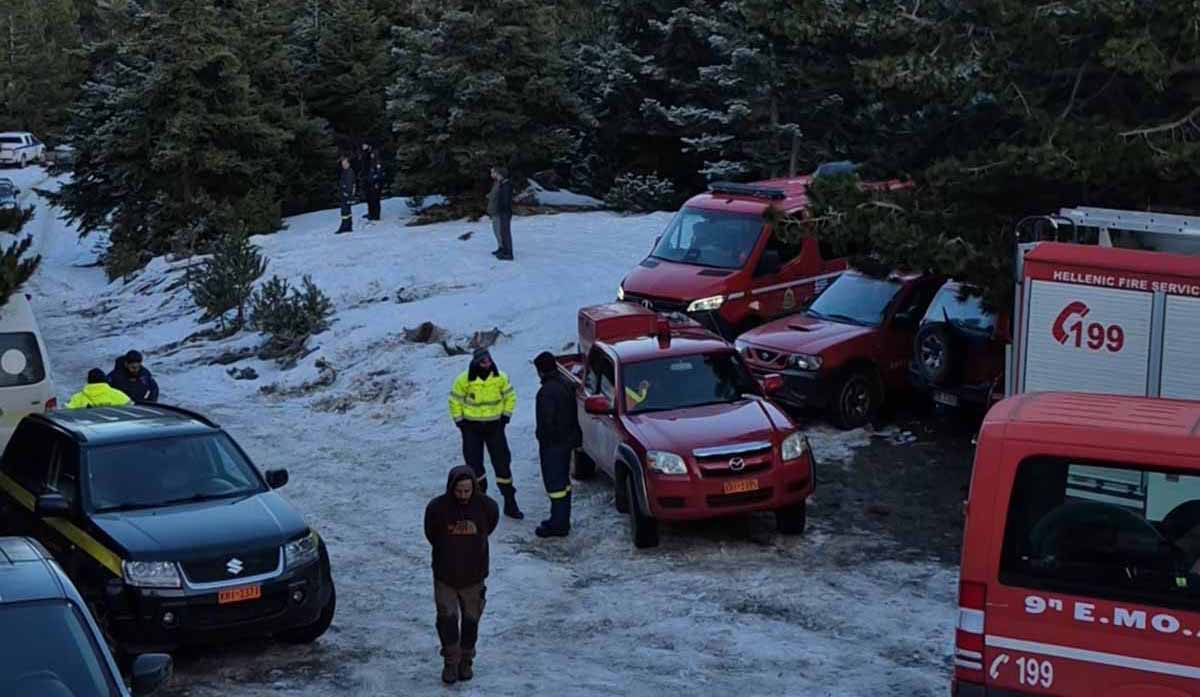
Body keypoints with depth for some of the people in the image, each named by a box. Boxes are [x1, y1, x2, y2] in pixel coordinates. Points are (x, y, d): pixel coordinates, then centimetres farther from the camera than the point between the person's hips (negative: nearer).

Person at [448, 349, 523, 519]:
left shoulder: (500, 378, -8)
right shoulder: (464, 380, -13)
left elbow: (510, 396, 7)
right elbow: (455, 400, -1)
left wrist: (506, 416, 1)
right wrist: (460, 421, -3)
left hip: (495, 426, 1)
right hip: (472, 428, -1)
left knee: (503, 463, 0)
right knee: (474, 464, 5)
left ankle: (510, 503, 5)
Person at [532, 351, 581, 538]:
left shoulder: (547, 391, -22)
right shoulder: (566, 384, 9)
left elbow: (546, 420, -23)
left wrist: (544, 441, -10)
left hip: (553, 444, -10)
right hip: (568, 440, 10)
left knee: (555, 483, -5)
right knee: (563, 481, 17)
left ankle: (558, 525, -2)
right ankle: (562, 520, 27)